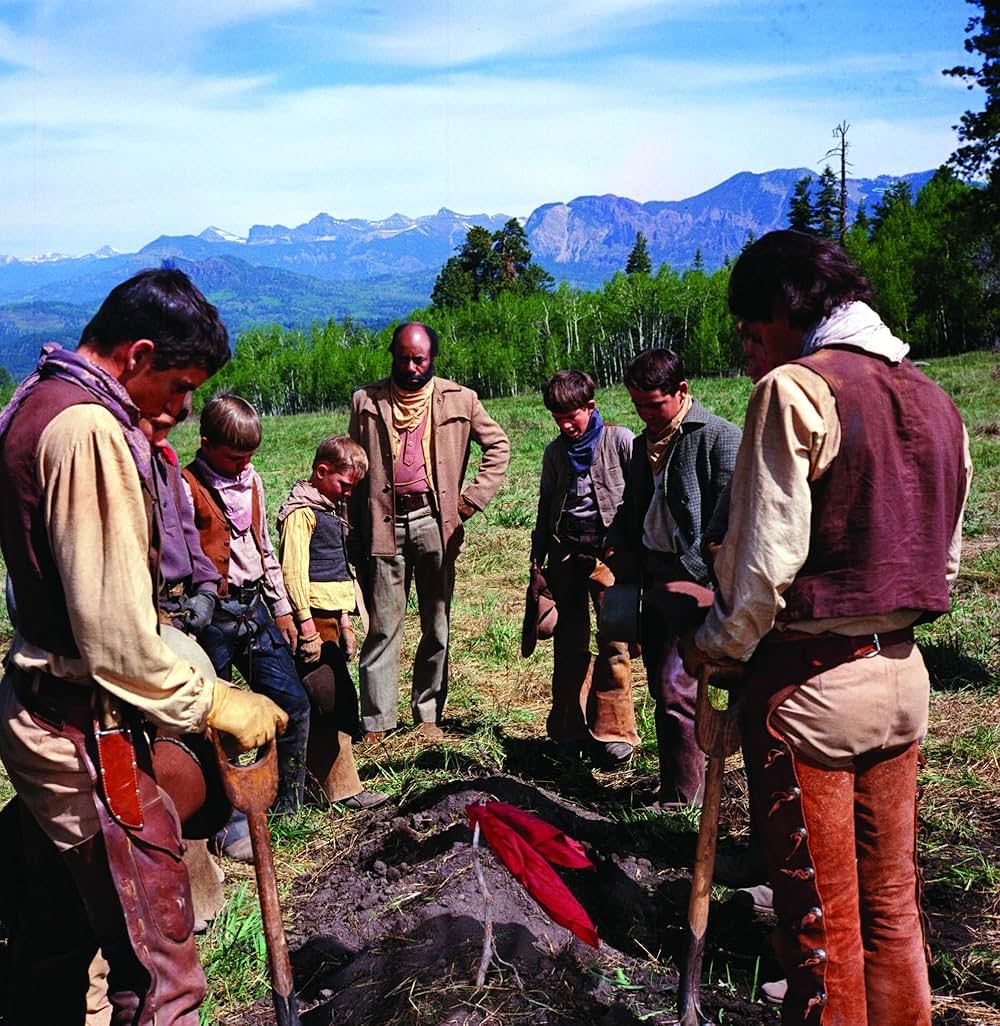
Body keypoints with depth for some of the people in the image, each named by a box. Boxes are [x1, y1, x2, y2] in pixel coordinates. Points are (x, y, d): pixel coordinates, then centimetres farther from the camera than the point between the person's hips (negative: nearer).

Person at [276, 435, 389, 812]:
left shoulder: (331, 509, 19)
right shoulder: (302, 511, -10)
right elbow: (293, 571, -17)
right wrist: (306, 626, -19)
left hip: (331, 618, 10)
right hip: (314, 618, -10)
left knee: (340, 700, 11)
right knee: (329, 702, -7)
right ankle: (343, 789, 0)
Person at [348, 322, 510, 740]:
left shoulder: (458, 400, 7)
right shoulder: (367, 401, 8)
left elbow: (498, 445, 14)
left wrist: (474, 496, 3)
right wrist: (355, 530, 4)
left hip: (434, 521, 1)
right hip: (383, 522, 0)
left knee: (437, 624, 6)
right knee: (383, 626, 0)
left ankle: (428, 715, 18)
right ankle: (376, 722, 7)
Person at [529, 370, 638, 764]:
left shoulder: (619, 440, -1)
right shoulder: (555, 452, 12)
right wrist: (536, 559, 14)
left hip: (609, 550, -4)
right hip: (564, 551, 4)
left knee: (614, 641, -8)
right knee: (568, 642, 8)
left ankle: (612, 732, 2)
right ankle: (570, 729, 17)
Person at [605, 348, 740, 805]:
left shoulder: (719, 437, -8)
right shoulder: (644, 443, 16)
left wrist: (691, 571, -17)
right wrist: (617, 547, 8)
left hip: (695, 579, -8)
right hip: (654, 578, 8)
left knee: (675, 689, -9)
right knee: (661, 688, 13)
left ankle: (682, 798, 5)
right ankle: (672, 781, 26)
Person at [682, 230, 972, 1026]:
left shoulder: (795, 388, -13)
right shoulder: (935, 402, 10)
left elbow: (765, 565, -18)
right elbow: (946, 562, 14)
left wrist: (712, 652, -4)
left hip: (810, 683, -7)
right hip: (903, 677, 8)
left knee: (819, 918, 6)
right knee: (891, 903, 18)